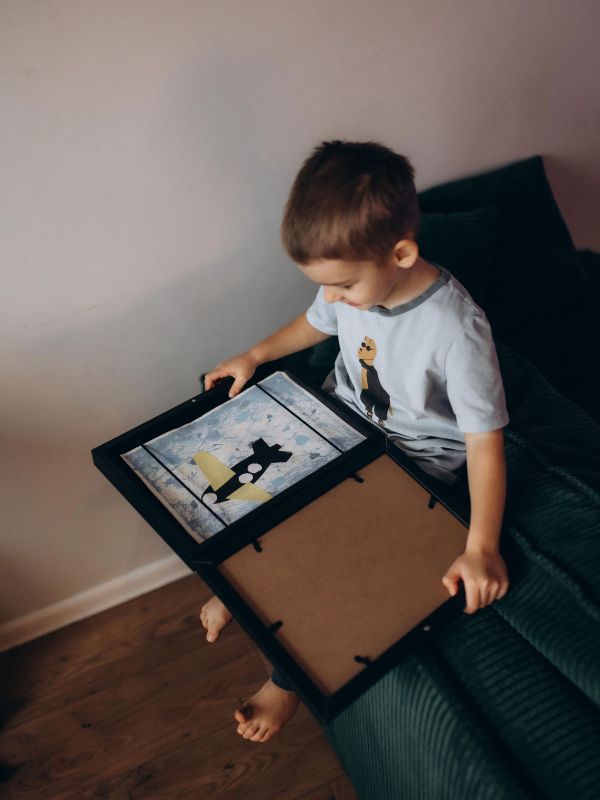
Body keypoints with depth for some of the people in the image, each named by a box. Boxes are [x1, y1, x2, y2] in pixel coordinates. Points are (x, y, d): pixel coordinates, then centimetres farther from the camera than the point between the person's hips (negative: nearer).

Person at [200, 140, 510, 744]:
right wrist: (254, 356, 0)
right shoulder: (352, 279, -13)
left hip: (419, 458, -6)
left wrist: (481, 547, -31)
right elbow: (317, 323, 10)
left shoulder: (457, 331, -31)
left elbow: (484, 439, -25)